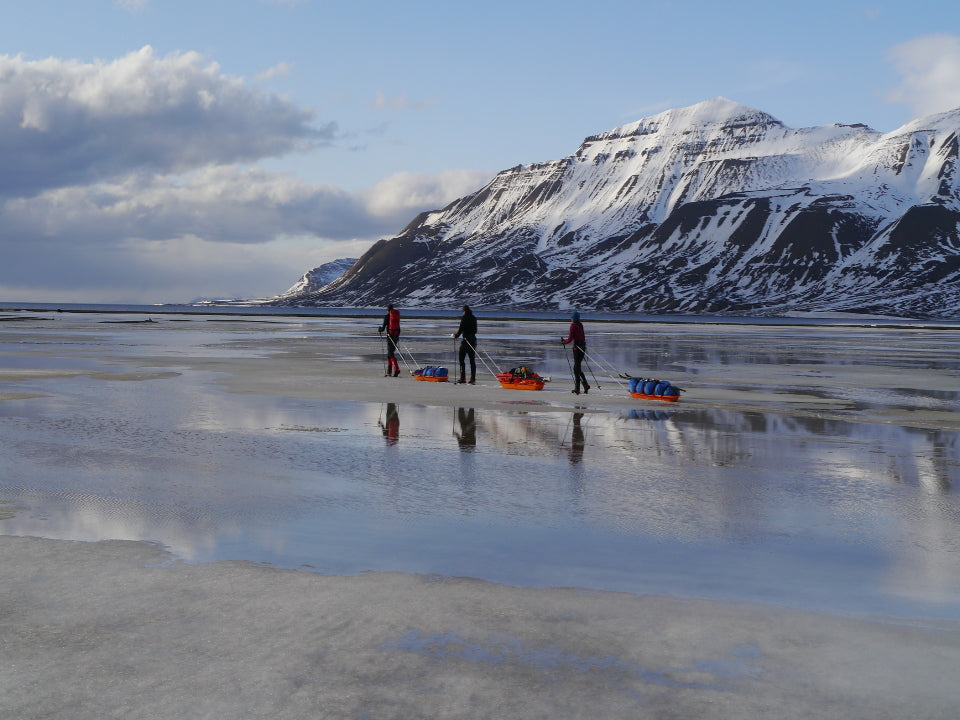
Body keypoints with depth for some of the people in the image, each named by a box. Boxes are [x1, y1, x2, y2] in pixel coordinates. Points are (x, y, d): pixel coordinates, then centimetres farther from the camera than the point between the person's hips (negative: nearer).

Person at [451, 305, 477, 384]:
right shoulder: (474, 318, 9)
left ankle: (463, 378, -2)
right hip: (473, 340, 6)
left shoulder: (464, 318, -10)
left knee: (461, 359, 3)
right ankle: (473, 379, 4)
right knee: (472, 360, 7)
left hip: (466, 340, -6)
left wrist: (456, 336, 6)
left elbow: (461, 329, -12)